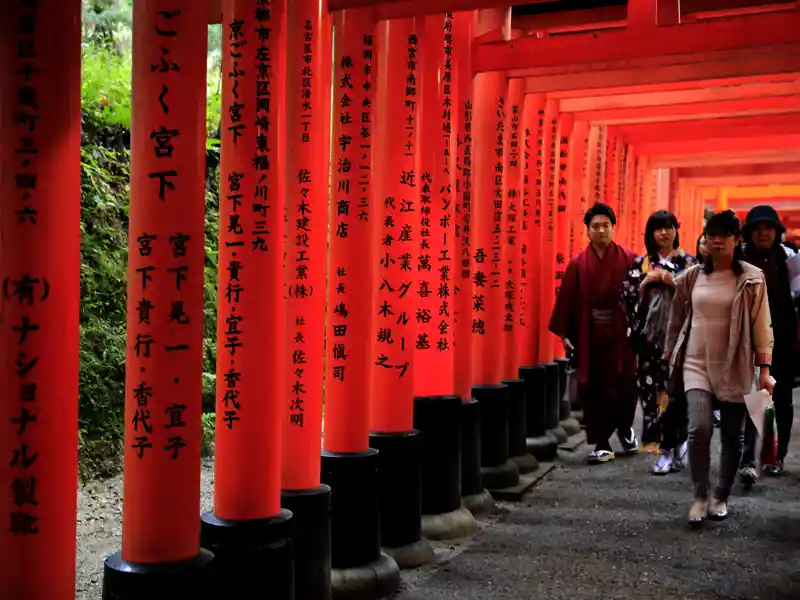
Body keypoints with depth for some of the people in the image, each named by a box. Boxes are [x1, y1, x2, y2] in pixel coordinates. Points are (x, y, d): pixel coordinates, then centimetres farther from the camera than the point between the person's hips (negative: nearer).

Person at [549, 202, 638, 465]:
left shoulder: (629, 260, 0)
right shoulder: (578, 264, 2)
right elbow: (566, 300, 1)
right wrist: (564, 333, -3)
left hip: (621, 336, 0)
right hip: (589, 337, 1)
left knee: (625, 386, 4)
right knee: (593, 390, 2)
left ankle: (625, 428, 35)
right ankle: (602, 444, 13)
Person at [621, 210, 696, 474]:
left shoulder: (688, 261, 5)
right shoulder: (641, 263, 10)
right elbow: (628, 296, 4)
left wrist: (675, 283, -14)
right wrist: (646, 281, -10)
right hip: (650, 336, 2)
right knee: (653, 388, 0)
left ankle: (669, 449, 6)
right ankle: (675, 444, 16)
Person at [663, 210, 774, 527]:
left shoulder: (752, 278, -2)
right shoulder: (691, 277, 4)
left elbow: (762, 326, -3)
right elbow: (677, 320, 10)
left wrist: (764, 369, -8)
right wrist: (670, 358, 11)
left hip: (735, 367, -1)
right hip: (696, 364, 1)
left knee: (732, 436, 8)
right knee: (699, 429, -14)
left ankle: (721, 496, 26)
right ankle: (700, 496, 4)